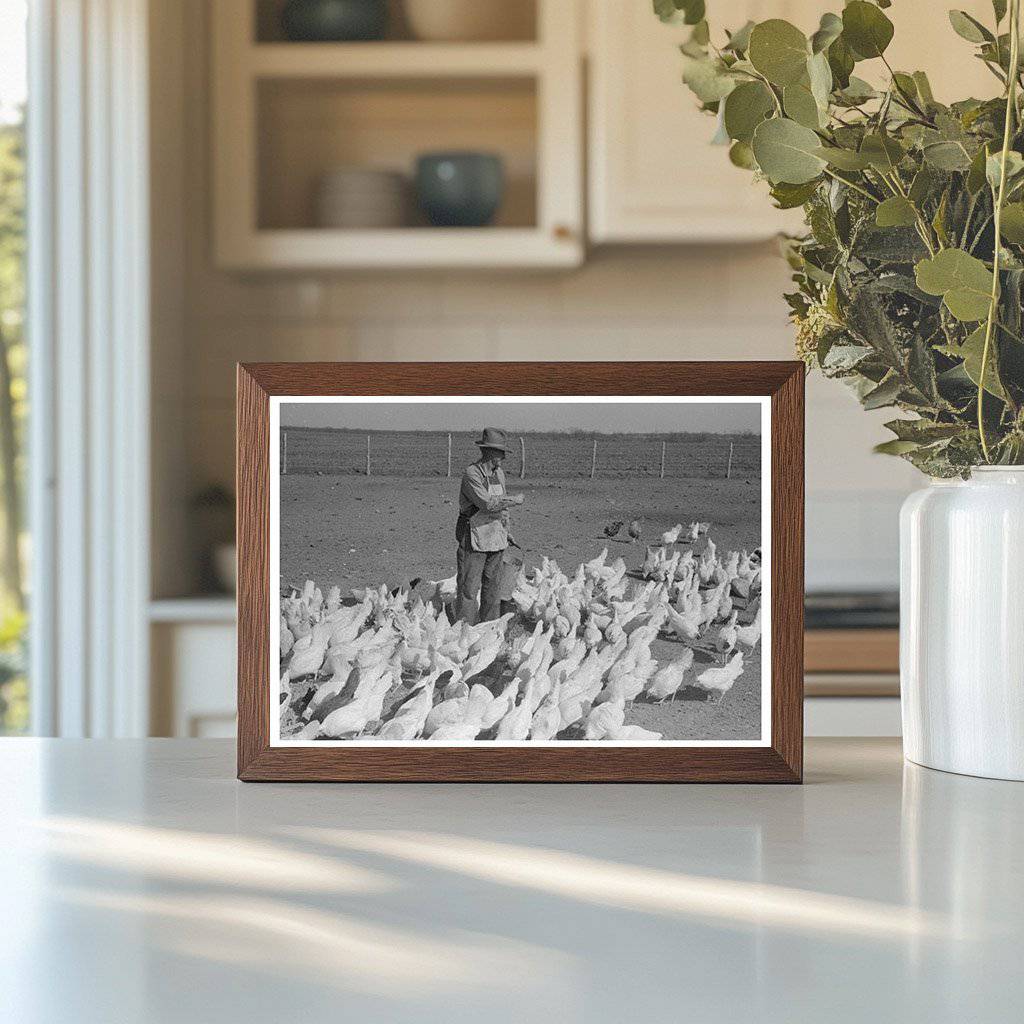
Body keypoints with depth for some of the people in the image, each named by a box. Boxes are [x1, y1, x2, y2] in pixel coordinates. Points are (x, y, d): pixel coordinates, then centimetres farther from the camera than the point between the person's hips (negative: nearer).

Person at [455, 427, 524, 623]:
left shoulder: (499, 473, 10)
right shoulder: (472, 474, -16)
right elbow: (487, 503, -26)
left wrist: (506, 529, 8)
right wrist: (515, 499, -16)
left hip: (496, 538, 8)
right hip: (474, 538, -8)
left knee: (493, 585, 11)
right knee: (469, 587, -6)